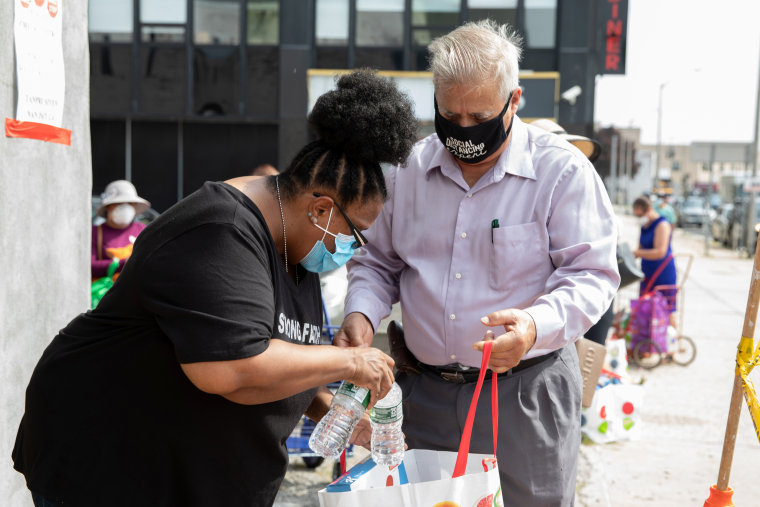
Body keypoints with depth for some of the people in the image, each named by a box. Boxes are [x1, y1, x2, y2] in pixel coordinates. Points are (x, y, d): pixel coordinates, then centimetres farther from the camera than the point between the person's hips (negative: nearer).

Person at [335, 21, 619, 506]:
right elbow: (378, 262, 14)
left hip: (525, 395, -3)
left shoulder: (562, 170, -8)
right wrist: (361, 313, -7)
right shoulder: (408, 168, 4)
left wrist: (537, 324, -29)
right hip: (425, 393, 4)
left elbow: (591, 274, -11)